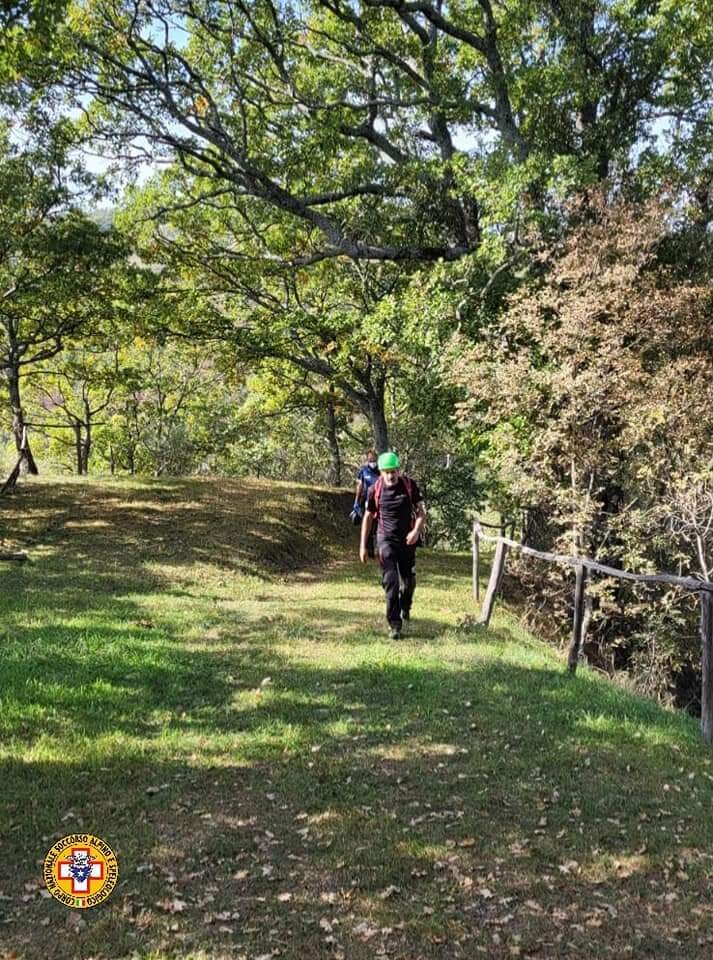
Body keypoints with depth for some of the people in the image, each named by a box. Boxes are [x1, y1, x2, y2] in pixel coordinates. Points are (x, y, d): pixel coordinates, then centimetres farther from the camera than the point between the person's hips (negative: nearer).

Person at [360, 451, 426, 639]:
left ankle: (405, 609, 44)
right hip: (386, 539, -1)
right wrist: (363, 546, 4)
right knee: (390, 582, -11)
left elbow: (421, 512, -2)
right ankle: (395, 624, -8)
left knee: (408, 580, 13)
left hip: (407, 540, 1)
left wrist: (416, 531, -21)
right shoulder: (375, 490, -5)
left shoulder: (410, 485, -6)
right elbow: (368, 517, 5)